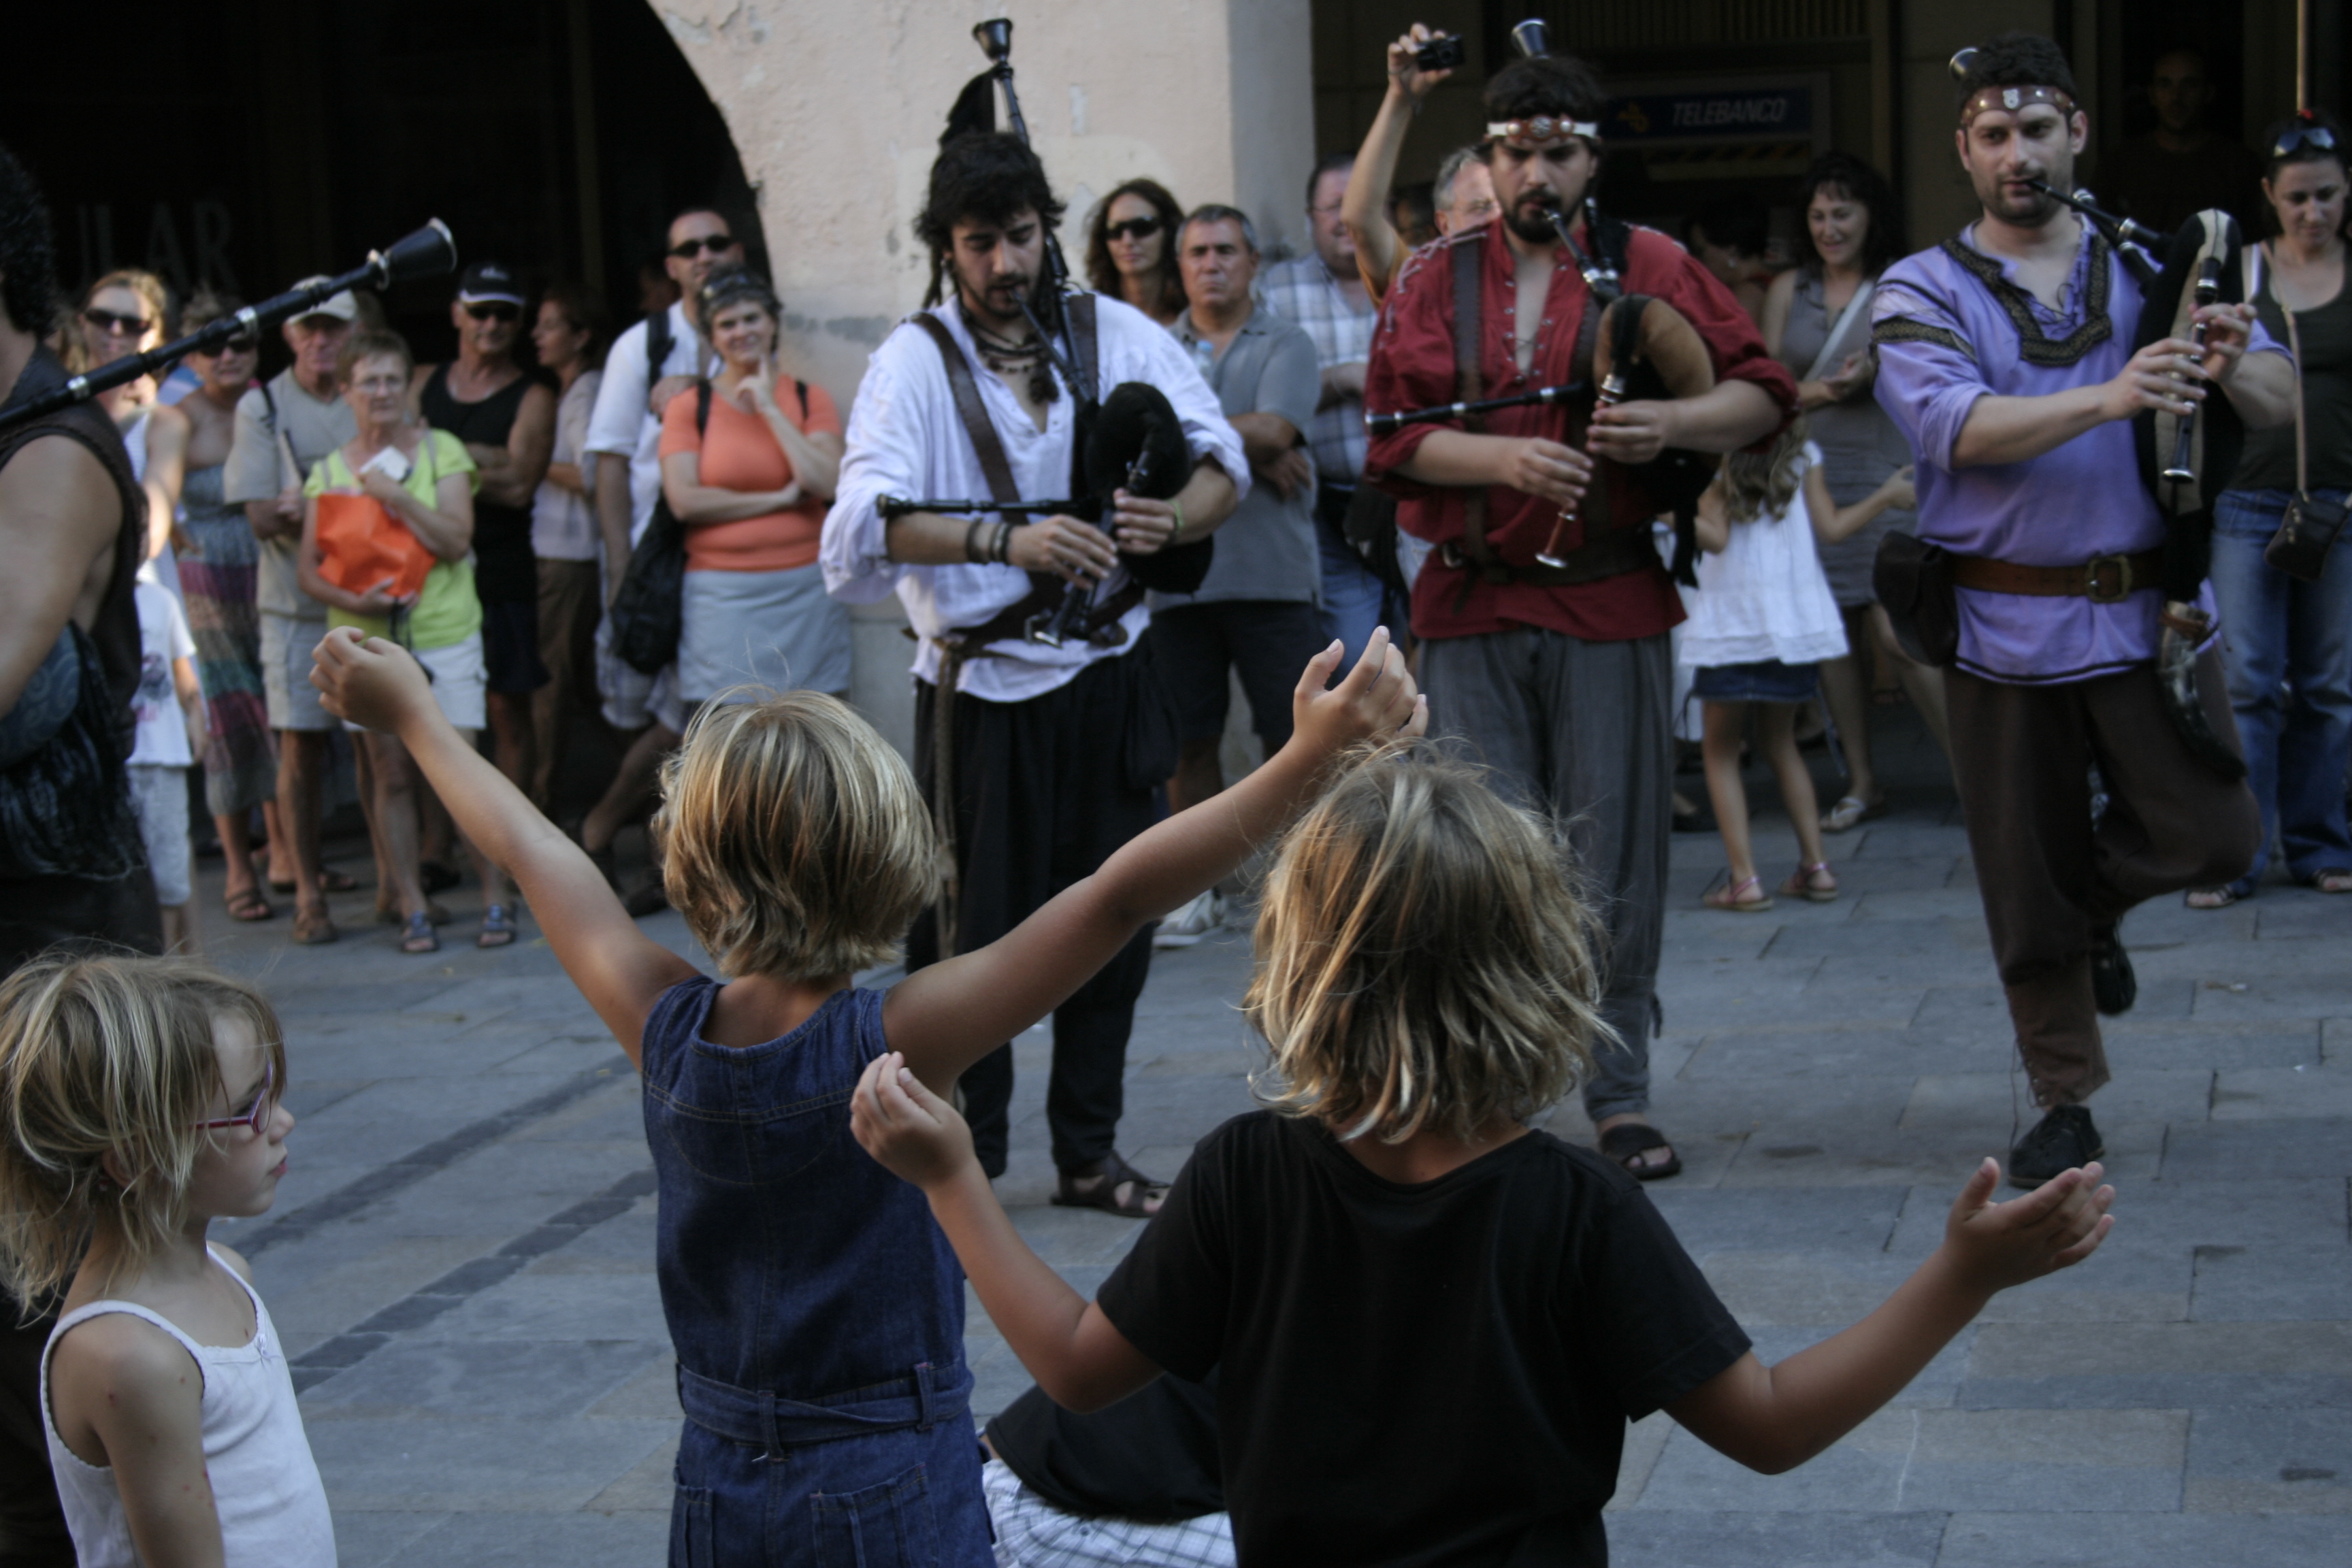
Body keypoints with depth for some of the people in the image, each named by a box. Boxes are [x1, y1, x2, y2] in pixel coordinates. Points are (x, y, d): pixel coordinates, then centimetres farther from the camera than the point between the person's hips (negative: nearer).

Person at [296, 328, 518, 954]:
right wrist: (352, 601, -15)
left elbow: (456, 541, -7)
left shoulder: (443, 451, 3)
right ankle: (412, 908, 10)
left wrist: (396, 495, -14)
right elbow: (310, 568, 3)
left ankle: (498, 900, 4)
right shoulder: (329, 470, 8)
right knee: (391, 774, 3)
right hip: (365, 641, 2)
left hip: (444, 633, -2)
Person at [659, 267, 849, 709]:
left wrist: (769, 407, -4)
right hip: (722, 594, -1)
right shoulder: (689, 406, 6)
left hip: (806, 589, 2)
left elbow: (824, 483, -6)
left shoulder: (811, 399, 10)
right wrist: (779, 498, -6)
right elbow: (684, 501, -6)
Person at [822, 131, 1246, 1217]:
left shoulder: (1115, 333, 2)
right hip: (981, 688, -4)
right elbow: (867, 515, -24)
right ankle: (963, 1163, 16)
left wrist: (1172, 517, -29)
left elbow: (1222, 457, -6)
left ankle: (1089, 1154, 24)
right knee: (974, 934, 1)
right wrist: (1006, 540, -40)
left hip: (1109, 672, 4)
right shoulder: (914, 361, -8)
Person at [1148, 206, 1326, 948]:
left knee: (1291, 739, -2)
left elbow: (1274, 430, -11)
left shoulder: (1285, 346, 6)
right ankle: (1199, 891, 17)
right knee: (1188, 740, 6)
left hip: (1272, 573, -2)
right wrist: (1254, 453, -10)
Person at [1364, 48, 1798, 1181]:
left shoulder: (1649, 268, 6)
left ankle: (1620, 1095, 12)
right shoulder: (1434, 281, 9)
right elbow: (1390, 435, 1)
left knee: (1616, 860, 1)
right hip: (1471, 605, 1)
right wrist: (1503, 459, -16)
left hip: (1609, 606, -1)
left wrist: (1674, 424, -15)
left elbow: (1763, 394, 5)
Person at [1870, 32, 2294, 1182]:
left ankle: (2096, 905, 29)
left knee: (2212, 838, -5)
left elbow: (2280, 400, 0)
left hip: (2152, 609, 2)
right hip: (2006, 626, -2)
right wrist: (2108, 397, -32)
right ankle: (2065, 1106, 23)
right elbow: (1954, 427, -18)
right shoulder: (1921, 292, 0)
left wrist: (2234, 368, -25)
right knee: (2027, 886, 5)